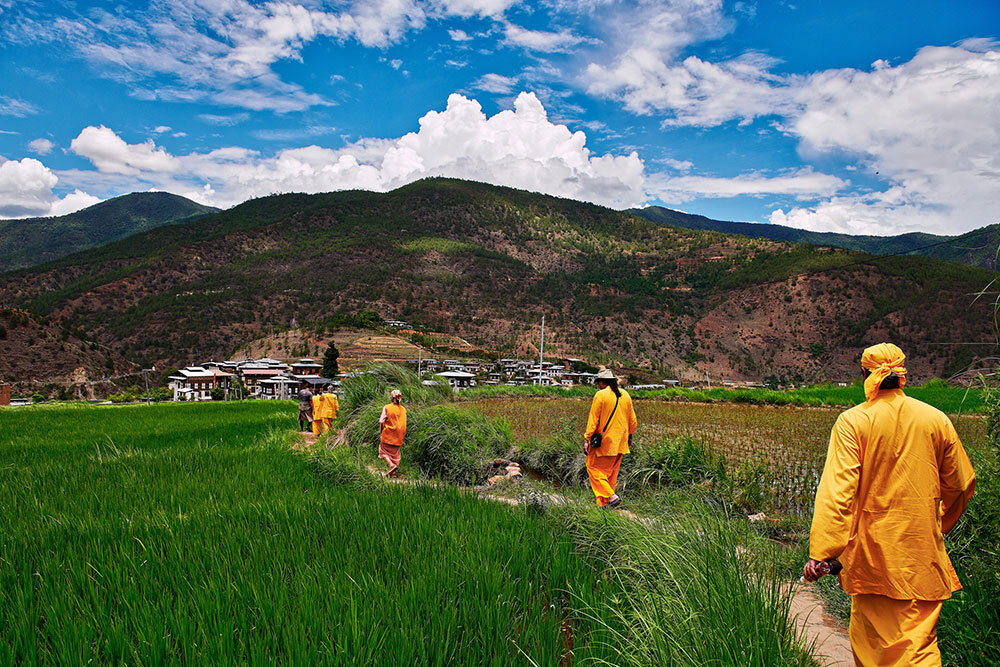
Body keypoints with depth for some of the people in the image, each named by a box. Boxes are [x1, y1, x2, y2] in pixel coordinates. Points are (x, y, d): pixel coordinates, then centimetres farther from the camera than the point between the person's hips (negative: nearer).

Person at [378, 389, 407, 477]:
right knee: (395, 454, 14)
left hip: (387, 435, -3)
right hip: (398, 437, 3)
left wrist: (380, 433, 1)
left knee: (384, 451, 10)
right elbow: (404, 425, 2)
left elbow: (381, 422, -12)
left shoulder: (387, 408, -11)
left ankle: (392, 465, -13)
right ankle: (393, 473, 14)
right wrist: (402, 438, 11)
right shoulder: (403, 409, -1)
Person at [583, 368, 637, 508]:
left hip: (603, 441, -7)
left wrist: (587, 440, -10)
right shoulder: (625, 395, 7)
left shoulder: (600, 395, -12)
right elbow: (632, 420, 15)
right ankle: (605, 503, 17)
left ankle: (611, 496, -9)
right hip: (620, 442, 7)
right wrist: (629, 435, 29)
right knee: (611, 471, 14)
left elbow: (593, 420, -13)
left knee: (594, 468, 3)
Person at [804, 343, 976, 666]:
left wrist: (820, 551, -17)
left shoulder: (852, 421, -11)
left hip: (872, 549, -2)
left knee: (871, 637, 13)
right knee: (921, 639, 9)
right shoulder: (937, 419, -1)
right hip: (923, 552, 3)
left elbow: (837, 490, -18)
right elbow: (961, 484, 11)